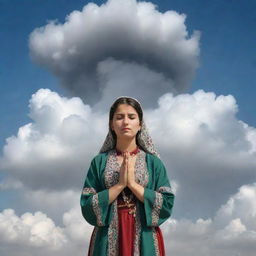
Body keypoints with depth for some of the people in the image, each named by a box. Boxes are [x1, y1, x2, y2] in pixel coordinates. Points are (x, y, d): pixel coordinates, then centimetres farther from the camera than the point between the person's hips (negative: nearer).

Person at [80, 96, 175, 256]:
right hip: (108, 241, 0)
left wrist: (133, 183, -12)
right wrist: (120, 185, -12)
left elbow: (167, 205, -5)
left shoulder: (153, 162, 4)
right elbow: (87, 206, -2)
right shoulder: (99, 162, 4)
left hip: (144, 241, 0)